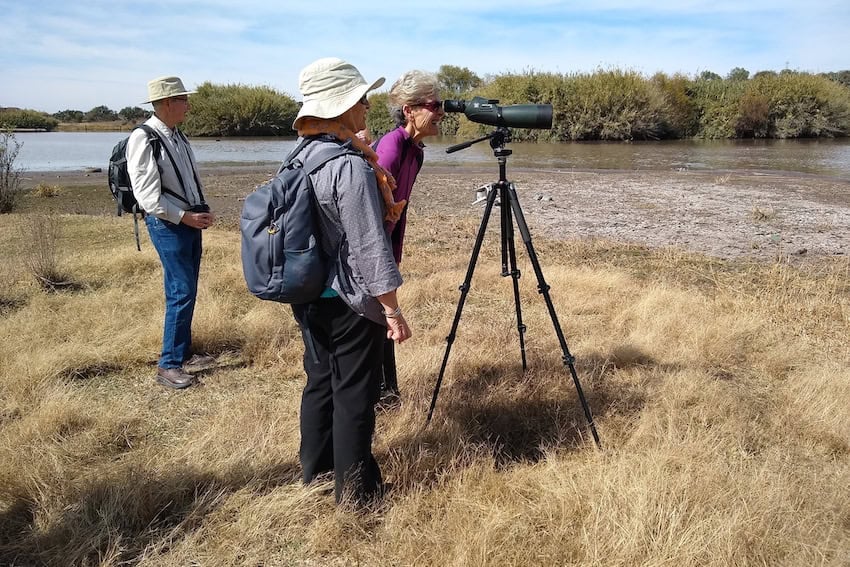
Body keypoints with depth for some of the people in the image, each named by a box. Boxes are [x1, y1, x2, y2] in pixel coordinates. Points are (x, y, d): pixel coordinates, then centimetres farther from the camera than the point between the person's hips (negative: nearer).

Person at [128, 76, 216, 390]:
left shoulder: (179, 136, 10)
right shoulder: (143, 140, -15)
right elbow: (147, 196, -19)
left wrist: (203, 210, 6)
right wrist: (185, 217, -18)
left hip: (191, 220, 8)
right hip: (168, 224, -8)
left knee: (187, 291, 14)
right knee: (181, 293, -8)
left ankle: (184, 353, 26)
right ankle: (168, 365, 2)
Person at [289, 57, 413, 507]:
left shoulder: (301, 154, 5)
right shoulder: (351, 166, -21)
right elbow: (369, 246, -20)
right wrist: (392, 308, -15)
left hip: (310, 296, 8)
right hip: (351, 301, -8)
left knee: (319, 382, 19)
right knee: (354, 393, 4)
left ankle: (315, 474, 33)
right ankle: (355, 491, 18)